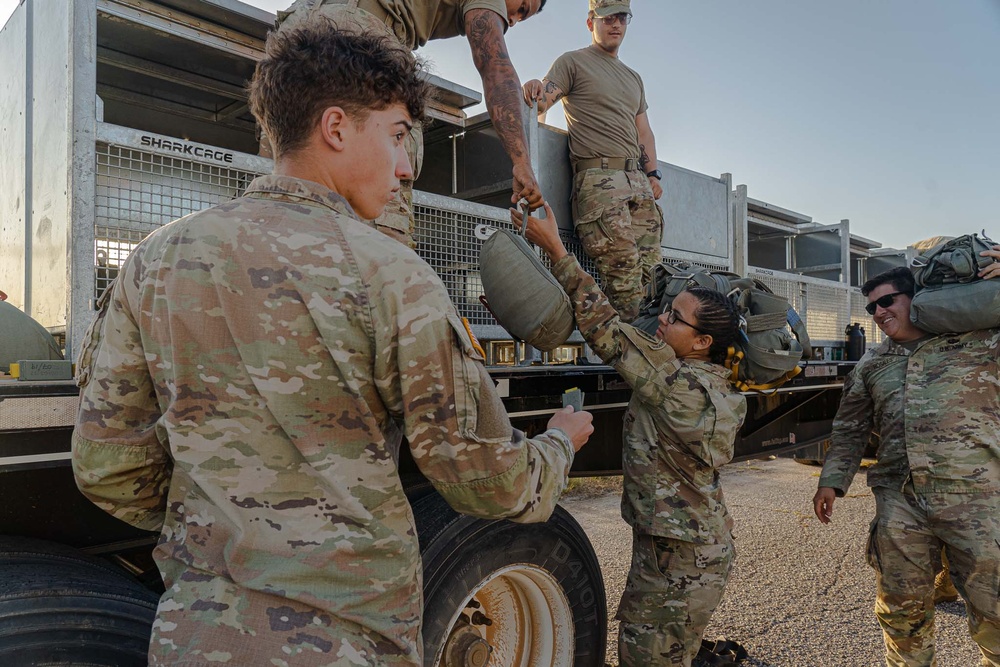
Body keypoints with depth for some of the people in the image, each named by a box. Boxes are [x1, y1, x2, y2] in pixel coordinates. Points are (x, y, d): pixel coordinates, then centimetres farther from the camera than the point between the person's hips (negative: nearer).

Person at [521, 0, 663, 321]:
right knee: (623, 263, -20)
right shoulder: (573, 62, 12)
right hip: (598, 176, -6)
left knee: (648, 264, -4)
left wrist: (653, 174, 14)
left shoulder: (633, 78, 31)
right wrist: (534, 91, -26)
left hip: (637, 179, 7)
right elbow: (542, 102, -1)